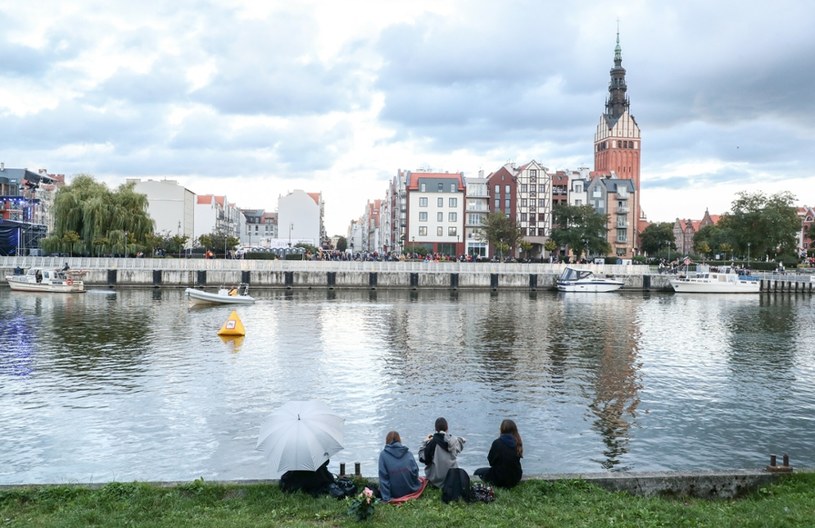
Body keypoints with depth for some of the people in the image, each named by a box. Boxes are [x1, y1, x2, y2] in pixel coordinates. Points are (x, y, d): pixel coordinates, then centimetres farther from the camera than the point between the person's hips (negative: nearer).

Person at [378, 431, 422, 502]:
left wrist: (386, 498, -11)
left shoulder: (383, 454, -7)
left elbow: (383, 477, -11)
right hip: (410, 490, 2)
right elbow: (415, 471, -4)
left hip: (395, 494, -2)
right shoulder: (408, 453, -2)